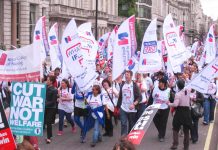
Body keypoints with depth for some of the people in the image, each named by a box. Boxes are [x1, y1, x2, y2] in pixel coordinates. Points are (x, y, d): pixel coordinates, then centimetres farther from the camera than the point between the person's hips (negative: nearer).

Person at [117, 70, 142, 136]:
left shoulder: (134, 85, -7)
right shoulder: (122, 85, 7)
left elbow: (140, 97, -10)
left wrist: (134, 104, -24)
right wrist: (118, 106, 13)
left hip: (132, 109, -3)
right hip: (123, 109, 3)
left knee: (132, 125, 9)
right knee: (123, 124, -6)